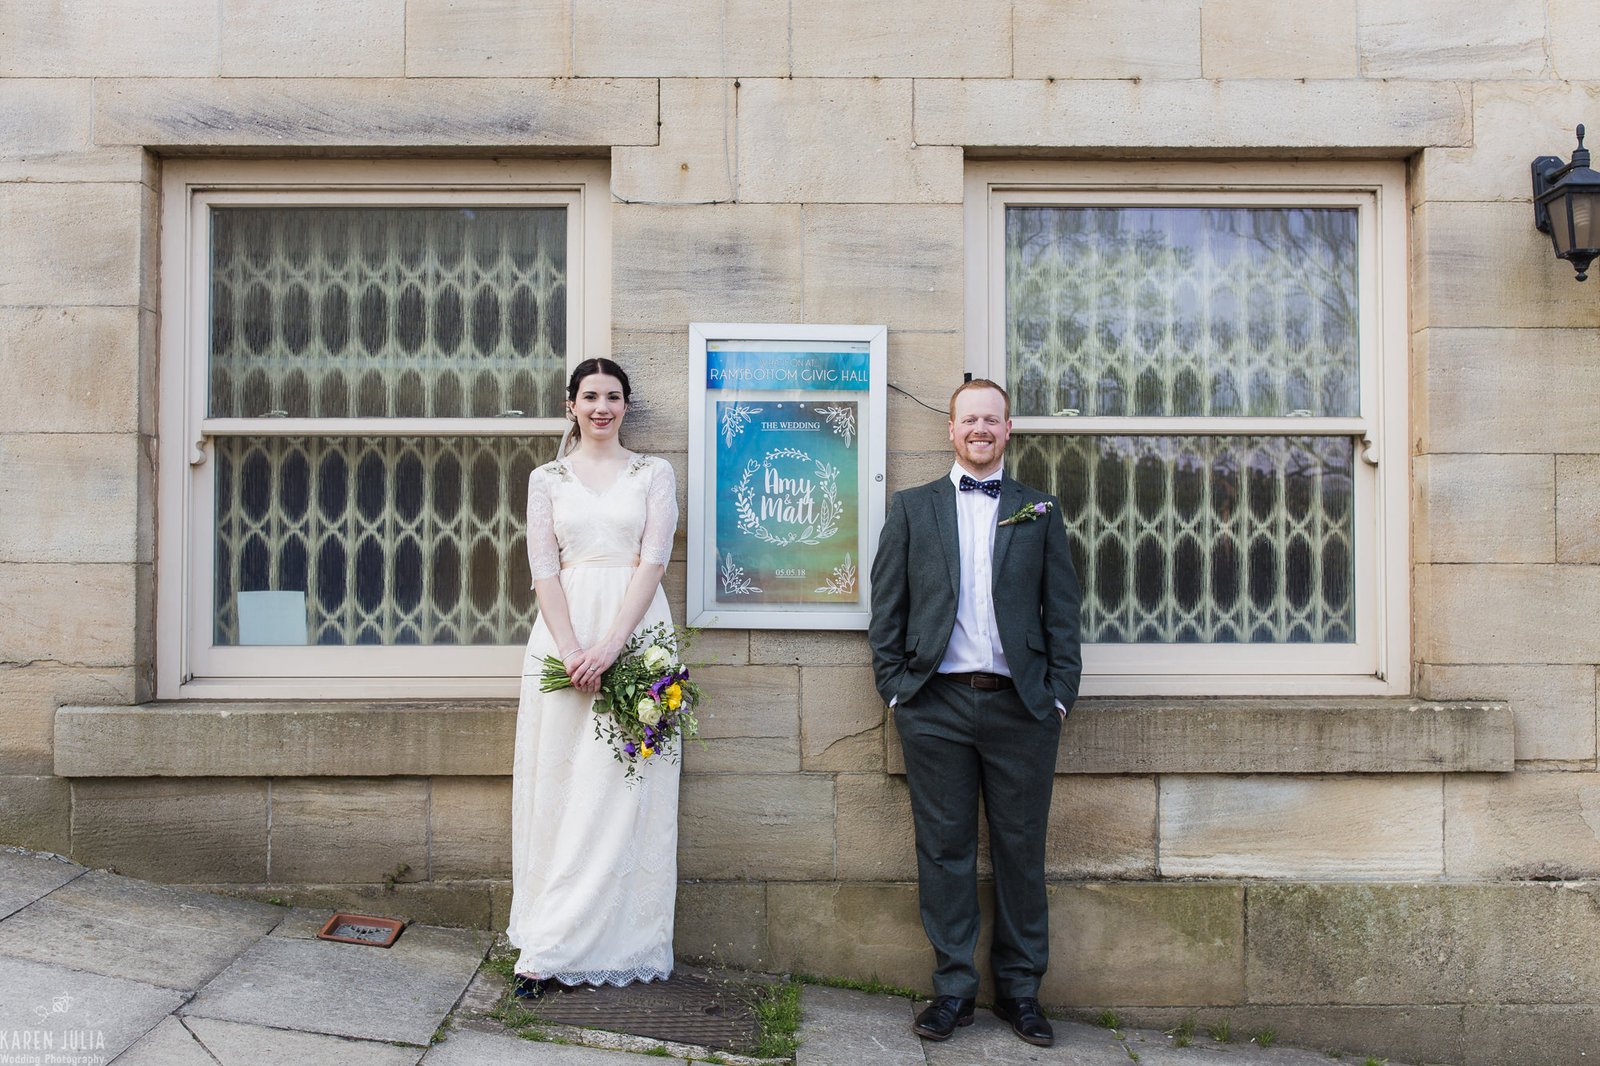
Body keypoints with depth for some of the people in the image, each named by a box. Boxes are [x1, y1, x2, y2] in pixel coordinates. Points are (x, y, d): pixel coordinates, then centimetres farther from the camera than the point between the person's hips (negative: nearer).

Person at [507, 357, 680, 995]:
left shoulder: (654, 474, 8)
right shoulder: (546, 479, 11)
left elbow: (653, 560, -2)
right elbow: (543, 568, 2)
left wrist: (611, 645, -14)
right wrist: (570, 650, -12)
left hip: (635, 633, -1)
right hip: (564, 632, 1)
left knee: (625, 787, -1)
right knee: (559, 785, 2)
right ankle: (550, 947, 10)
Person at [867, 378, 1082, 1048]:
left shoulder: (1040, 511, 11)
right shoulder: (911, 508, 10)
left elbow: (1062, 611, 8)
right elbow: (886, 608, 7)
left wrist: (1059, 695, 0)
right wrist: (895, 689, -1)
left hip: (1021, 706, 1)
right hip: (935, 705, 0)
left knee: (1021, 850, 7)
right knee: (944, 849, 5)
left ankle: (1021, 988, 22)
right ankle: (953, 988, 17)